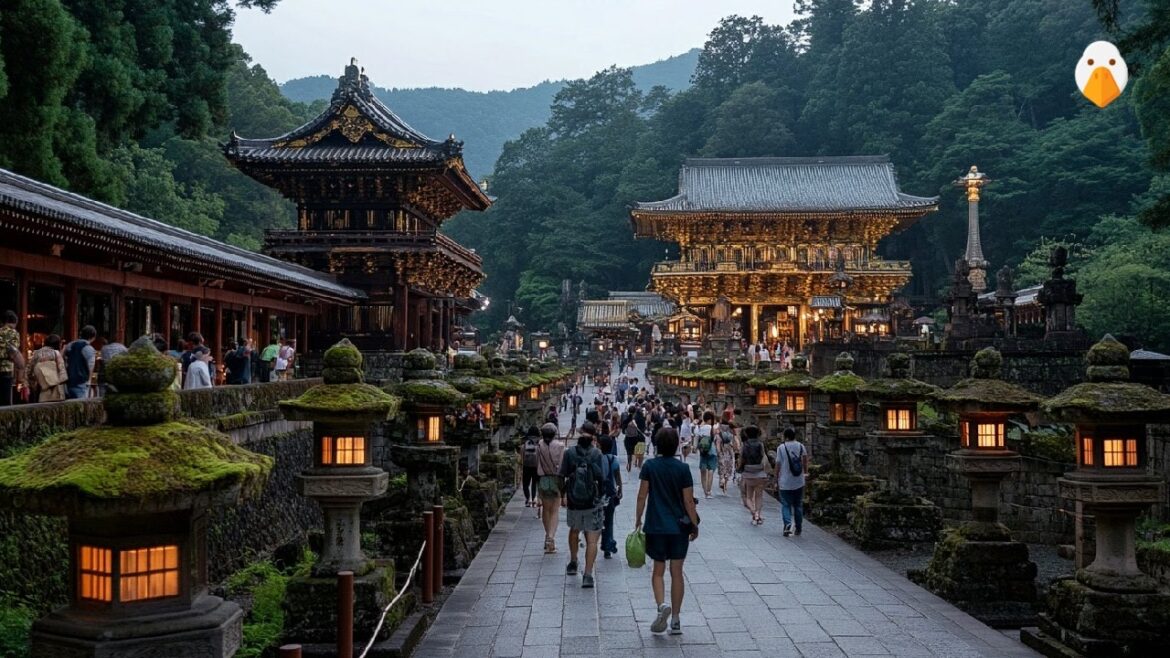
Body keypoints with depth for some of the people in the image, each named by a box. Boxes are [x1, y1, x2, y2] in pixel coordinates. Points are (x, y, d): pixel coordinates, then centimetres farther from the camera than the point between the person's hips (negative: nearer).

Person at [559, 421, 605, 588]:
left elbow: (562, 477, -2)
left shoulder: (569, 453, -4)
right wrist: (601, 496, 4)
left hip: (573, 501, 3)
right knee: (592, 540, 1)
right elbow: (602, 478, -10)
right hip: (593, 502, -2)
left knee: (574, 531, 27)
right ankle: (588, 575, -5)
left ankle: (573, 563, 39)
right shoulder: (597, 454, -9)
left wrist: (563, 496, 11)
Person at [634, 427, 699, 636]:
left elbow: (642, 496, -4)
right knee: (677, 572, 9)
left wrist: (638, 520, 8)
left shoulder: (650, 466, -5)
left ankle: (662, 605, -14)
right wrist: (695, 525, 5)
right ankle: (675, 620, 11)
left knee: (658, 571, 12)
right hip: (679, 527, 0)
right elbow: (688, 501, -5)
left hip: (656, 526, 0)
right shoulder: (683, 468, -5)